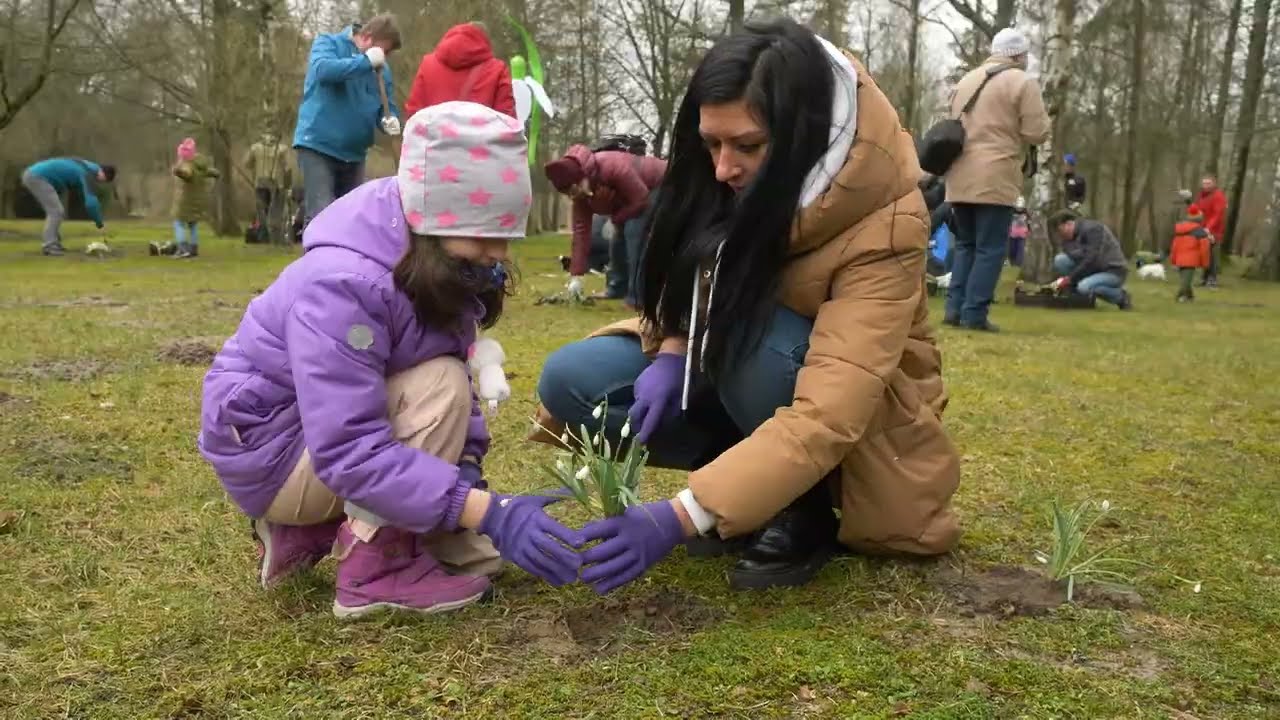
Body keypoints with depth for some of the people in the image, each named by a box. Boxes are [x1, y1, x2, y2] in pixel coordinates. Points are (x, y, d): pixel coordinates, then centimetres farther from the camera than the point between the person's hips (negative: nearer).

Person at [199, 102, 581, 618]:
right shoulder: (342, 284, -34)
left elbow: (461, 374, -3)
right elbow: (351, 453, -38)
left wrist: (467, 464, -21)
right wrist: (488, 511, -43)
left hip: (342, 431, 8)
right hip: (269, 447, -8)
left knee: (477, 553, 5)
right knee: (439, 387, -29)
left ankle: (307, 529, 13)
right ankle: (374, 567, -17)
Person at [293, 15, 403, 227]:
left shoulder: (381, 69, 10)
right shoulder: (328, 43, -3)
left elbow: (388, 107, 12)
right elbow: (323, 69, -24)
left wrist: (390, 121, -12)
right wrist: (365, 61, -22)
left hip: (354, 152, 6)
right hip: (318, 146, -6)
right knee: (322, 216, -14)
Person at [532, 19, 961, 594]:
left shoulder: (883, 228, -31)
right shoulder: (736, 184, -15)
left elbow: (827, 418, -38)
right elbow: (690, 274, 3)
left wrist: (682, 517, -43)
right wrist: (673, 352, -19)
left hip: (857, 428, -5)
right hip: (737, 373, 5)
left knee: (754, 335, -37)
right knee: (570, 379, -14)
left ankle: (803, 510, -12)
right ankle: (748, 476, -3)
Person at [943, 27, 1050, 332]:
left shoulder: (966, 81, 19)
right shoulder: (1022, 82, -2)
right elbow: (1037, 133, -6)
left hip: (960, 177, 6)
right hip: (995, 178, -6)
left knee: (965, 244, 15)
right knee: (990, 248, -2)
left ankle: (955, 309, 9)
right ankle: (974, 314, -6)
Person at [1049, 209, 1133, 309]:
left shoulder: (1092, 228, -18)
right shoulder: (1068, 238, 6)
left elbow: (1091, 260, -26)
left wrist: (1070, 278, -25)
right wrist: (1063, 280, -17)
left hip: (1113, 272, -7)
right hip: (1094, 270, 7)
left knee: (1084, 287, -35)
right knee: (1060, 259, -12)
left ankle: (1121, 296, -7)